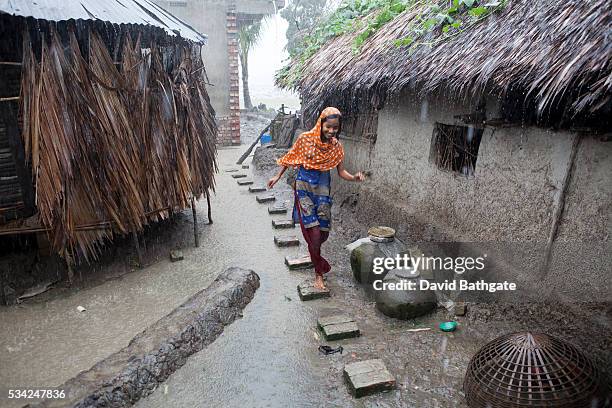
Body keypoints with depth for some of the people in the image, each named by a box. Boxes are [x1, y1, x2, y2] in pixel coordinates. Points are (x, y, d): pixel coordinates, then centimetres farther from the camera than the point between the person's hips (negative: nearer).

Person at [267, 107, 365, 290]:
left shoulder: (337, 147, -4)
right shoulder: (305, 138, -11)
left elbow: (341, 171, 1)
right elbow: (290, 158, 4)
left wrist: (354, 177, -18)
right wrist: (278, 176, 7)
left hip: (323, 190, 3)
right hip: (304, 187, -3)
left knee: (324, 233, 5)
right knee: (314, 232, -10)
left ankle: (313, 254, 40)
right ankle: (319, 273, 8)